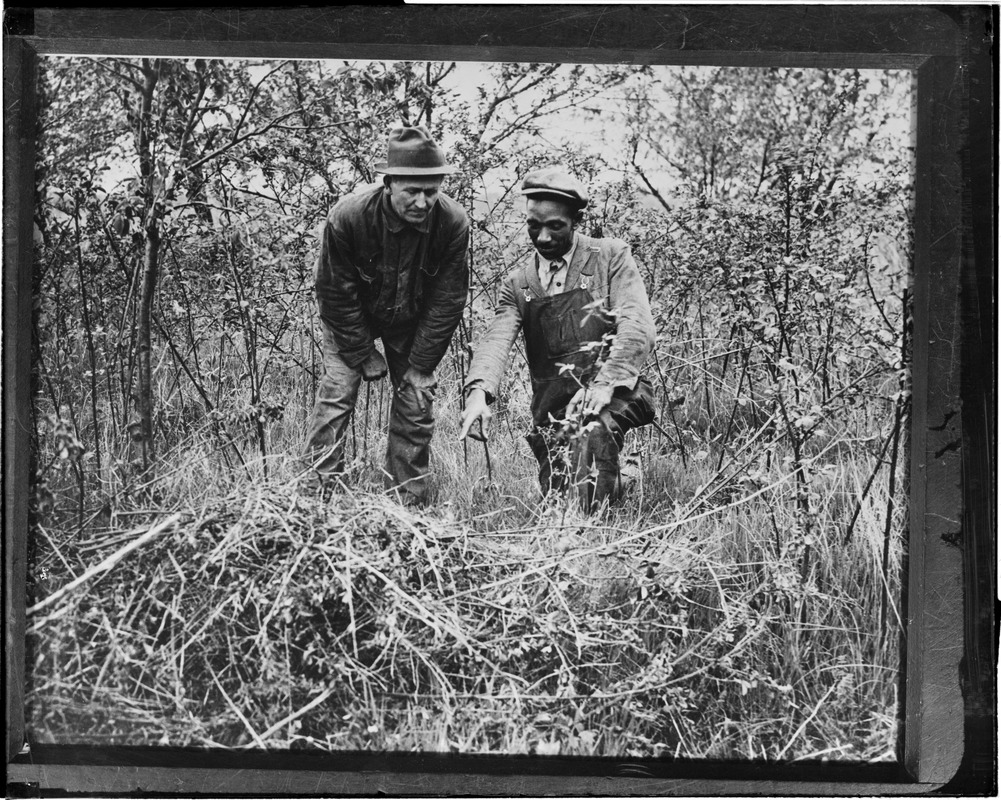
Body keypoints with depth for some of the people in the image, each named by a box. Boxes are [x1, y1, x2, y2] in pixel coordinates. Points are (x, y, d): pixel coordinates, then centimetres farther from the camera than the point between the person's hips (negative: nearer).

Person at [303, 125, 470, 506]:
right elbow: (335, 292, -19)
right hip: (352, 321, -2)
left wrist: (421, 366, -15)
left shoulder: (453, 222, -26)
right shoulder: (348, 217, -31)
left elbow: (447, 301, -17)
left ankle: (408, 506, 9)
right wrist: (364, 353, -15)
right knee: (336, 393, -12)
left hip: (413, 324, 2)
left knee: (416, 405, -1)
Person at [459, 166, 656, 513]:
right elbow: (496, 340, -5)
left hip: (615, 393, -4)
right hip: (553, 404, 4)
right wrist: (478, 391, -26)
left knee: (592, 431, -36)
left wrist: (606, 385, -24)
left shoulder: (611, 257, 2)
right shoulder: (518, 283, 11)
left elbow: (637, 328, -9)